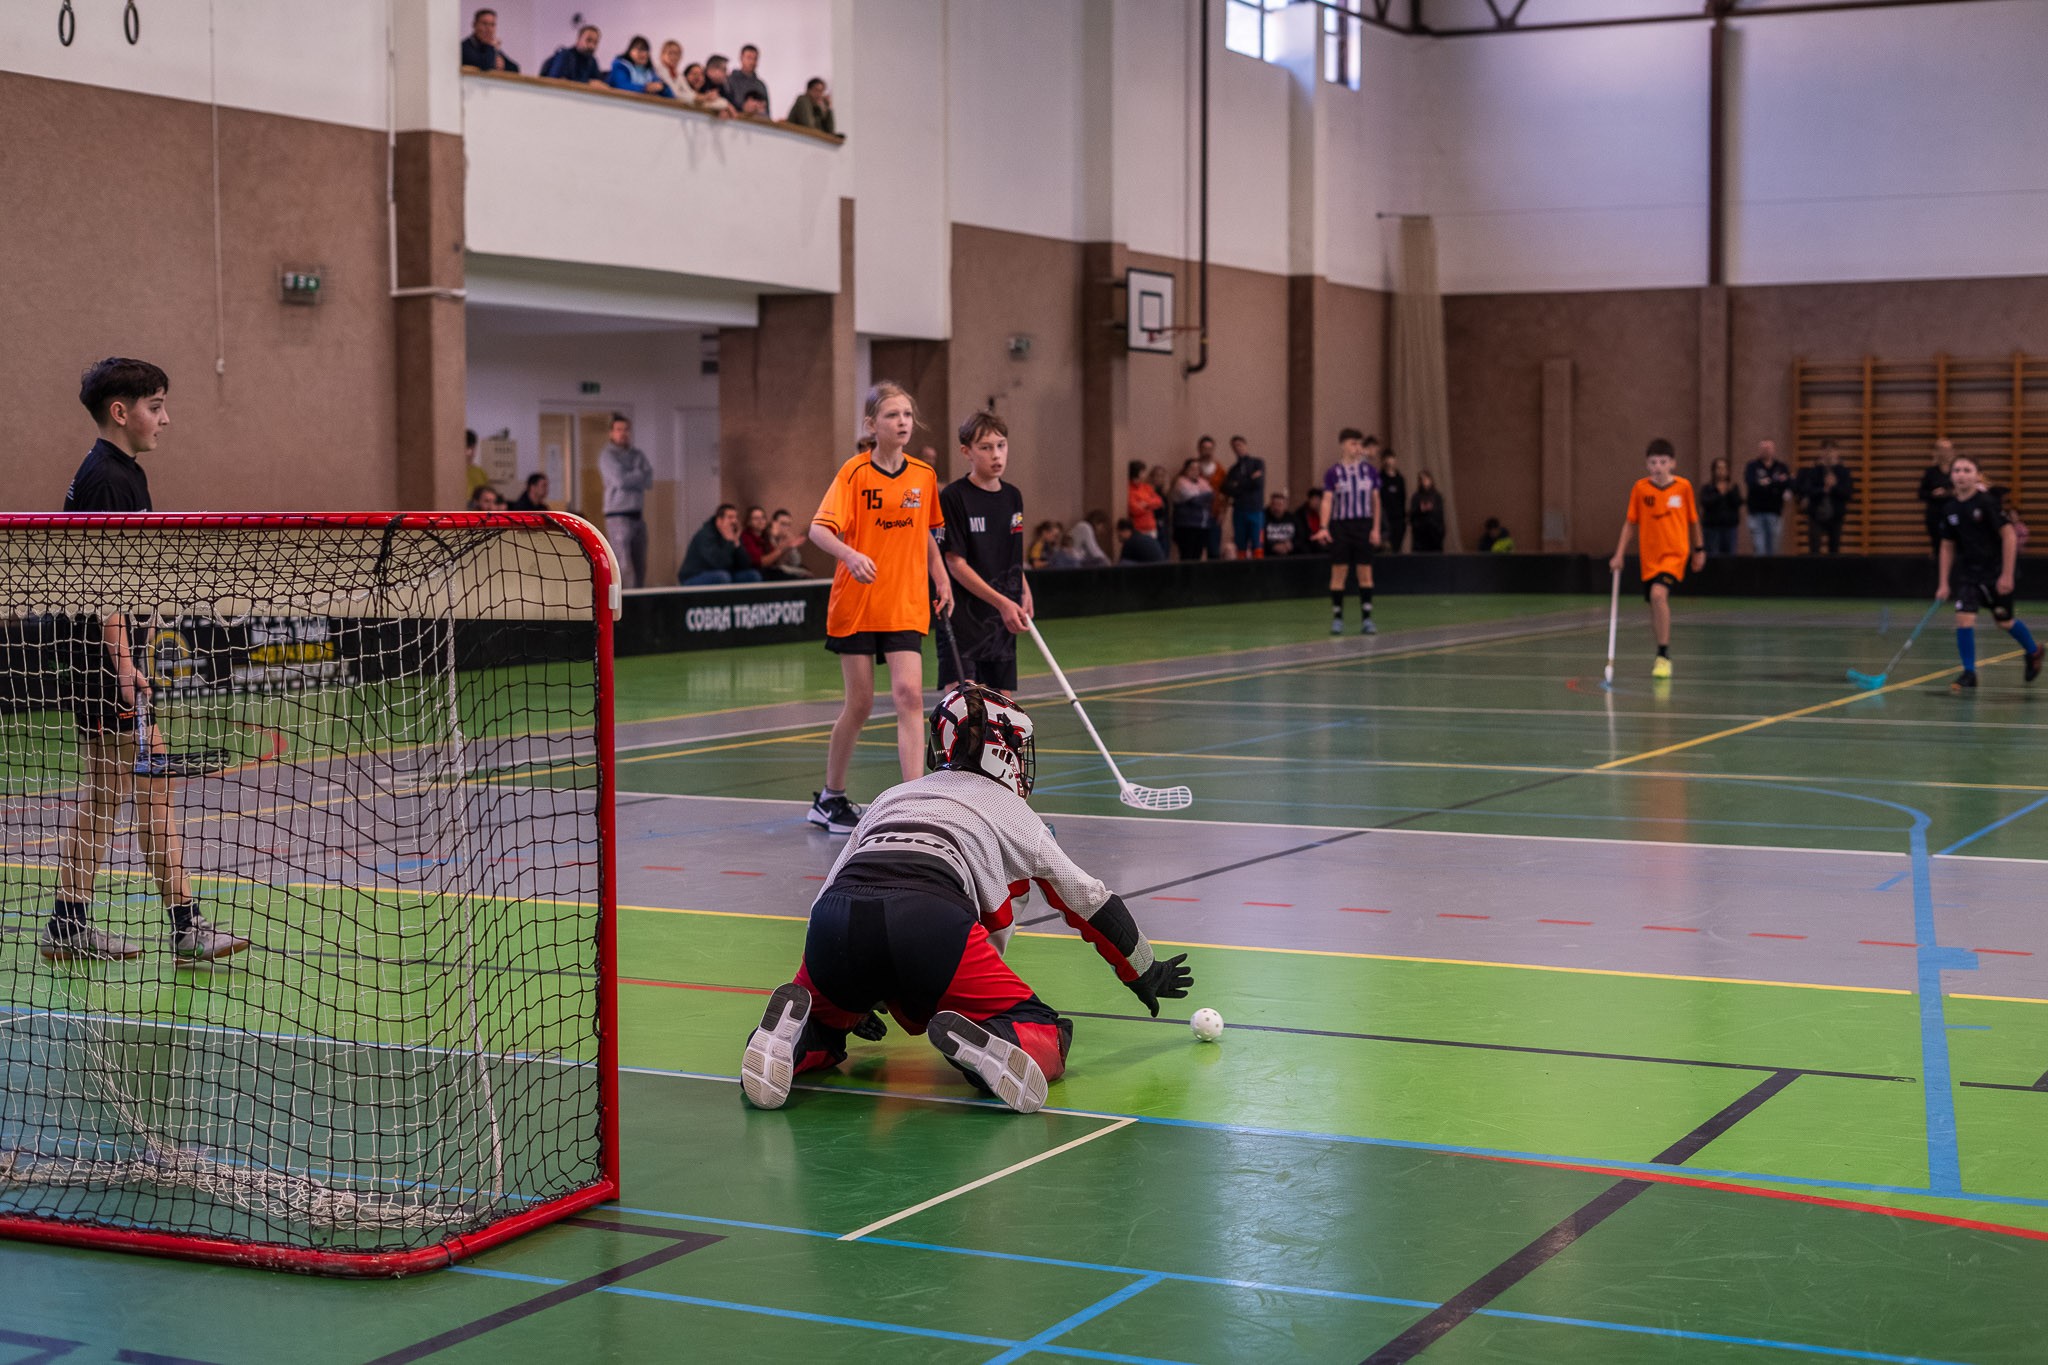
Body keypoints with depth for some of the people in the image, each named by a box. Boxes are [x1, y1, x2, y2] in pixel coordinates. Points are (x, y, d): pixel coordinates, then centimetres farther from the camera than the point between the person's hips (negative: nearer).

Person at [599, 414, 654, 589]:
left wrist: (630, 477, -10)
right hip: (618, 516, -6)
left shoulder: (638, 454, 15)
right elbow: (620, 481, -16)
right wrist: (639, 475, 0)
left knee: (640, 567, 7)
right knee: (624, 568, -13)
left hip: (638, 515, 6)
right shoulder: (607, 455, -2)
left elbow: (649, 481, 3)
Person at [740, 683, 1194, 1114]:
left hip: (836, 919, 4)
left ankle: (794, 1029, -7)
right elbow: (1089, 901, 35)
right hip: (930, 921, -4)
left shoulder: (892, 796, 37)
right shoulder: (1008, 808, 29)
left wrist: (850, 998, 52)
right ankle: (980, 1043, -26)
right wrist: (1144, 974, 51)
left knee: (823, 1024, 30)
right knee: (1047, 1035, 9)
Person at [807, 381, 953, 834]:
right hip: (855, 605, -3)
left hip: (906, 605, 3)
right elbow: (818, 529, -20)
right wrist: (850, 555, -37)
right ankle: (831, 797, 24)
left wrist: (942, 579, 12)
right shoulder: (854, 472, -8)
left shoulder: (924, 475, 5)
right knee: (859, 704, 4)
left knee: (908, 694, -13)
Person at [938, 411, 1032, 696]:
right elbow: (956, 564, -14)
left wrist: (1023, 591, 8)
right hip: (963, 620, -7)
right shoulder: (953, 497, -10)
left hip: (1003, 621, 7)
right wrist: (1002, 602, -18)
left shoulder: (1013, 496, 10)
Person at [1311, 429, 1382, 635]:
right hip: (1340, 526, -2)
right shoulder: (1332, 473, -2)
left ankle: (1366, 619, 4)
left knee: (1365, 573, 0)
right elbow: (1327, 500, -9)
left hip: (1364, 526, 2)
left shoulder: (1370, 470, 4)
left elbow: (1375, 500, 8)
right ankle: (1337, 618, 4)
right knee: (1338, 573, -1)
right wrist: (1324, 528, -20)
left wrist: (1376, 528, 1)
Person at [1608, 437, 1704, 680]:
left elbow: (1693, 519, 9)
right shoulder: (1640, 488, -2)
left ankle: (1663, 657, -19)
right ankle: (1663, 656, 35)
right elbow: (1630, 522, 5)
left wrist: (1699, 548, 17)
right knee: (1656, 606, 12)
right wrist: (1619, 554, 2)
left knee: (1659, 594, -26)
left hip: (1675, 553, -3)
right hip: (1650, 555, 3)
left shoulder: (1683, 487, -4)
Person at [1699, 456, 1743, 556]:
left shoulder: (1734, 487, 9)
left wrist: (1731, 491, -15)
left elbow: (1738, 503, -3)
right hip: (1712, 527, -2)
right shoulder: (1707, 489, 3)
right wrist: (1719, 493, -16)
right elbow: (1706, 503, -12)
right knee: (1712, 556, -5)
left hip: (1730, 526, 2)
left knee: (1730, 553, 1)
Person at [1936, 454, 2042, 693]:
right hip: (1969, 571, 4)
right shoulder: (1950, 508, -1)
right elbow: (1948, 546, 8)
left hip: (1997, 571, -4)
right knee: (1964, 617, -12)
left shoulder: (1988, 501, -17)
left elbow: (2009, 535, -16)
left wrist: (2007, 575, -18)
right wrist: (1944, 583, 5)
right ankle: (1969, 673, -1)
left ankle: (2033, 653, 40)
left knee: (2005, 621, 11)